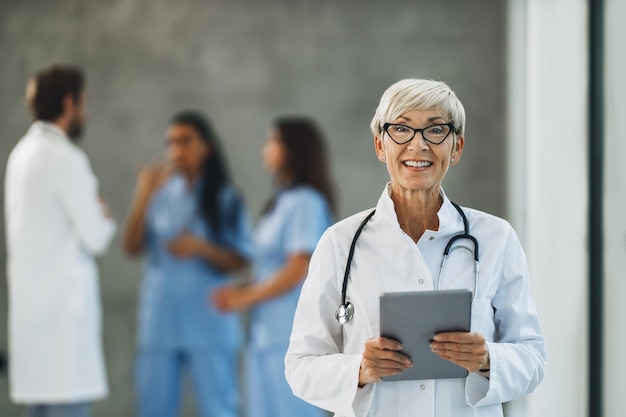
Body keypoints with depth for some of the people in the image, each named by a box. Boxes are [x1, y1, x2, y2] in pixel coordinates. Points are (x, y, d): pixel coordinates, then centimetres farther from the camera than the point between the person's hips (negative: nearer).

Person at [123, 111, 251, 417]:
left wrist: (202, 248, -19)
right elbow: (132, 247, -4)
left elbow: (239, 260, -2)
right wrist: (144, 195, -13)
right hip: (159, 322, 2)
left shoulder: (225, 199, 0)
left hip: (208, 324, -2)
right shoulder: (159, 194, 4)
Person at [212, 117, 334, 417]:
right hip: (267, 331, 9)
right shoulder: (282, 201, 16)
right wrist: (243, 291, 3)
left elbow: (298, 270, -17)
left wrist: (244, 299, -10)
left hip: (291, 332, -9)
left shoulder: (305, 202, -12)